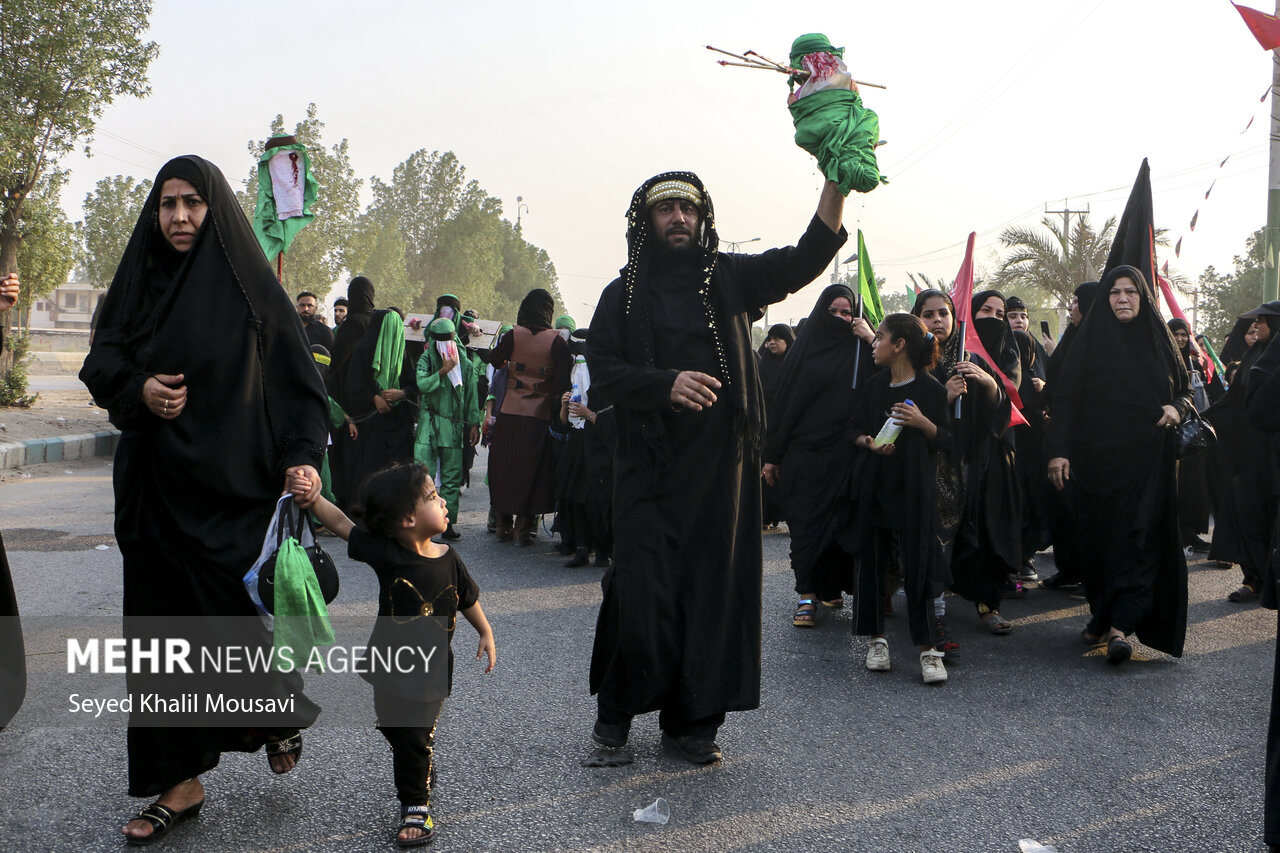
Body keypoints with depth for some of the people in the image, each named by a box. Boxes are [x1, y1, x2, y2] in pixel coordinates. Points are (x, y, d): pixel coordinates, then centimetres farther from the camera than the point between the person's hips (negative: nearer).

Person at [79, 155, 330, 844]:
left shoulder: (249, 286, -3)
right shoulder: (141, 281, 9)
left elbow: (296, 379, -6)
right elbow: (100, 361, 13)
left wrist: (302, 457, -20)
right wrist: (138, 388, -9)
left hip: (233, 486, -4)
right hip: (155, 489, 4)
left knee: (240, 613, -2)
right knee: (163, 626, 6)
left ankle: (280, 710, 31)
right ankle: (180, 781, 17)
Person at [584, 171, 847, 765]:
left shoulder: (730, 279, 10)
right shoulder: (624, 294, 9)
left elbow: (806, 259, -1)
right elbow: (602, 367, 0)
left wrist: (836, 183, -15)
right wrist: (667, 383, -18)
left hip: (722, 464, 2)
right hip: (650, 466, -1)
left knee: (714, 586, 2)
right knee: (640, 588, -4)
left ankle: (692, 721, 15)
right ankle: (615, 714, 15)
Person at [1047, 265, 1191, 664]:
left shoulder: (1159, 339, 8)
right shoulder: (1089, 340, 2)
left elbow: (1186, 388, 17)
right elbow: (1065, 398, -3)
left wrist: (1177, 407, -6)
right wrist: (1059, 450, -12)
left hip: (1150, 458, 1)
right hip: (1098, 456, -1)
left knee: (1138, 536, -8)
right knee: (1098, 536, 3)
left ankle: (1120, 626, -12)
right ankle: (1101, 614, 18)